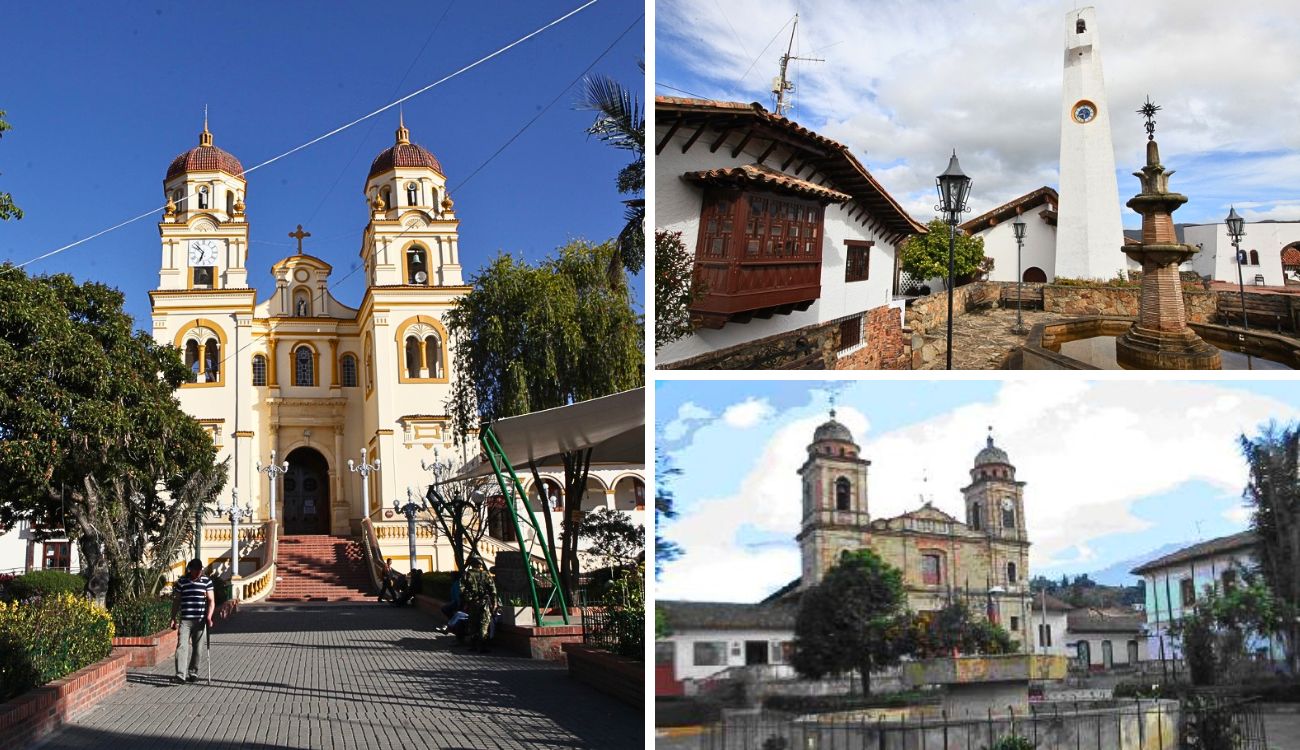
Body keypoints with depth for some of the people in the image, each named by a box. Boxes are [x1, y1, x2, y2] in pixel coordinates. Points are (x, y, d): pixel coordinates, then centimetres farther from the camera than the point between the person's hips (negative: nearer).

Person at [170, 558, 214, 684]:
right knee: (182, 646, -12)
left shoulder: (207, 581, 3)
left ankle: (193, 673, 21)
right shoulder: (182, 581, 4)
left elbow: (211, 600, 1)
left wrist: (209, 616, -12)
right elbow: (176, 601, 10)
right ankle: (180, 674, -19)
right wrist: (173, 618, 5)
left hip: (200, 620, 1)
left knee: (197, 648, 7)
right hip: (185, 620, -1)